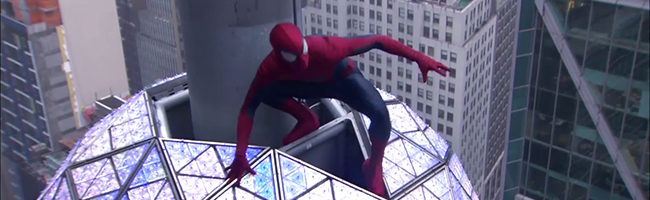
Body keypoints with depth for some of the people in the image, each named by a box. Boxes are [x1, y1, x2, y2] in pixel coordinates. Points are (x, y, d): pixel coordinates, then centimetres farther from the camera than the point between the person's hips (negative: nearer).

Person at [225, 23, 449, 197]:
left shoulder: (326, 48, -43)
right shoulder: (270, 67, -34)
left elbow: (377, 40, -36)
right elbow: (248, 109, -29)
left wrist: (418, 57, -41)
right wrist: (240, 156, -36)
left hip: (344, 79, -2)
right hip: (313, 85, 3)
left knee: (380, 113, -29)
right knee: (266, 91, -21)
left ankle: (373, 168, -1)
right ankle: (307, 120, 6)